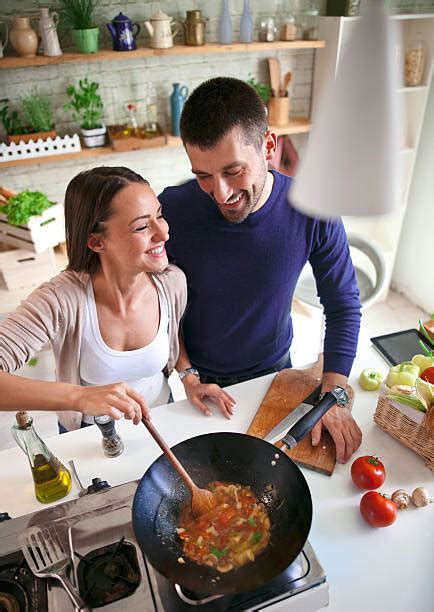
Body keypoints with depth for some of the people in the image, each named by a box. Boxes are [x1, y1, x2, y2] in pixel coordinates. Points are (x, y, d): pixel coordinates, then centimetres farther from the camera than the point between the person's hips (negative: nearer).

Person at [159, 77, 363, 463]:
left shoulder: (312, 210, -24)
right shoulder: (172, 210, -26)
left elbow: (344, 305, -13)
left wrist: (333, 395, -19)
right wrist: (188, 376, -16)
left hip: (274, 366, 1)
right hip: (201, 375, 0)